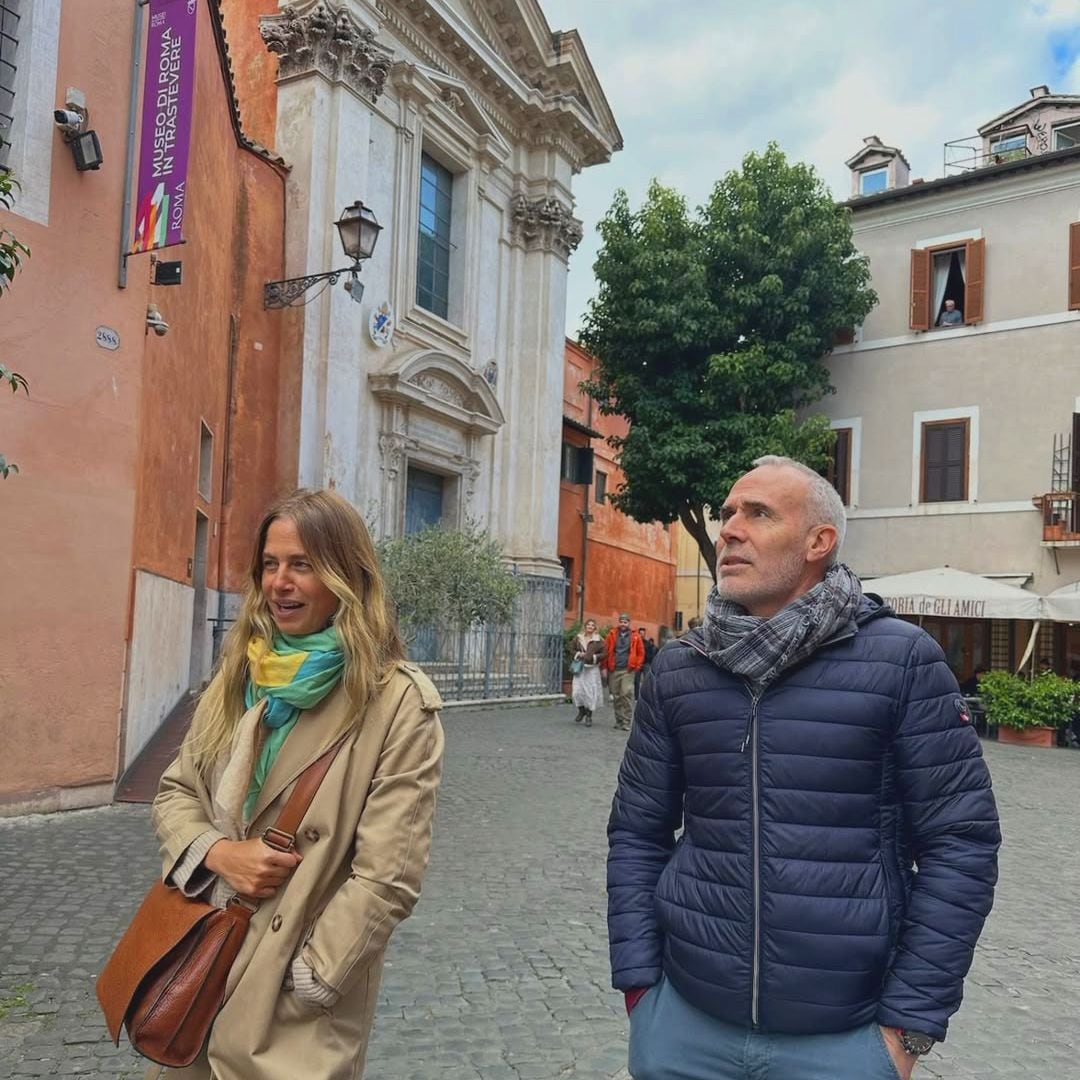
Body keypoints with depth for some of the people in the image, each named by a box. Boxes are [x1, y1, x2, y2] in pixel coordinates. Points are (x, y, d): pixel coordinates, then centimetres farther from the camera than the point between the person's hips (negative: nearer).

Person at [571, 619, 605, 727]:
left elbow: (603, 654, -1)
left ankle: (589, 716, 12)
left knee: (591, 692, -2)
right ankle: (581, 711, 22)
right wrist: (578, 654, -3)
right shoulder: (578, 638, 8)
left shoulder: (599, 640, 0)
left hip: (592, 669, -2)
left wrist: (594, 657, -15)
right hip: (580, 668, 2)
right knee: (577, 691, -5)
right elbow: (573, 650, 18)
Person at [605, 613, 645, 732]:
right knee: (616, 696, 7)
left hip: (627, 670, -2)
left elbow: (641, 653, 9)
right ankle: (619, 721, 17)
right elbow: (606, 651, 8)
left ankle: (627, 722, -9)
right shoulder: (612, 634, 6)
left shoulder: (635, 637, 3)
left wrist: (636, 666, 2)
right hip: (613, 670, 2)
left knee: (627, 694, -13)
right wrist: (605, 667, 5)